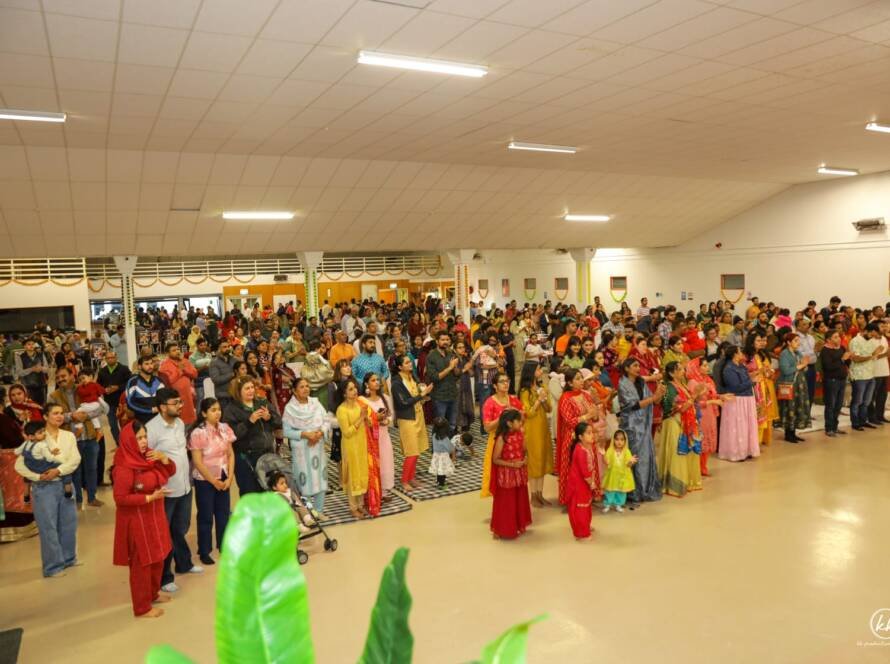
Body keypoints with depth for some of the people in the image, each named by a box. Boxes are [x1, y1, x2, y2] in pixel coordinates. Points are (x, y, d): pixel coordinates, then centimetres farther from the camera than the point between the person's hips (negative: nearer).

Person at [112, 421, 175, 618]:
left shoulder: (148, 457, 1)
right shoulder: (124, 467, -23)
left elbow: (171, 471, 8)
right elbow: (120, 498, -23)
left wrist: (163, 458, -12)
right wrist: (149, 497, -24)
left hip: (154, 516, 8)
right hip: (137, 520, -8)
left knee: (158, 557, 20)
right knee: (142, 562, 5)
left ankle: (153, 593, 39)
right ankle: (142, 607, 19)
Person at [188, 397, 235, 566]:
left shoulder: (224, 428, -2)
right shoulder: (198, 433, -18)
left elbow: (230, 454, 2)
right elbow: (197, 462, -17)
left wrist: (229, 478, -6)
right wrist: (214, 481, -13)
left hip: (223, 478, 5)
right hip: (205, 480, -5)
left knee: (224, 513, 13)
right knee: (206, 517, 6)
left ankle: (224, 546, 30)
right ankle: (204, 551, 21)